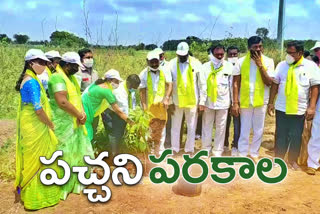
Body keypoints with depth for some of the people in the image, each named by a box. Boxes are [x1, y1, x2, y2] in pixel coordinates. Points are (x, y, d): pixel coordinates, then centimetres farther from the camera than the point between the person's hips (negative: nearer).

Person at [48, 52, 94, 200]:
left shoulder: (71, 77, 12)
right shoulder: (57, 78, -18)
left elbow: (77, 97, 12)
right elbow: (62, 101, -29)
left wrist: (82, 113, -6)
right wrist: (79, 115, -18)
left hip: (74, 122, 10)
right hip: (63, 124, -10)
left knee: (78, 152, 18)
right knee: (65, 155, 1)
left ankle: (75, 182, 34)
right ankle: (61, 187, 16)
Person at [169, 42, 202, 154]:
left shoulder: (196, 63, -2)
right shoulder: (172, 64, -3)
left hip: (192, 100, 0)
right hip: (176, 100, 0)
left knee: (192, 126, 8)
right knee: (175, 126, 10)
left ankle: (189, 149, 21)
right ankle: (174, 150, 22)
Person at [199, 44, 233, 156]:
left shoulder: (229, 66, 0)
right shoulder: (206, 66, -2)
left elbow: (232, 85, 2)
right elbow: (203, 85, -4)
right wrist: (202, 102, -8)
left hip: (223, 102, 0)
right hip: (209, 102, 0)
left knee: (221, 128, 6)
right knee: (207, 126, 8)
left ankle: (218, 150, 16)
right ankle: (206, 149, 20)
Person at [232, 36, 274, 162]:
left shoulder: (268, 61, -3)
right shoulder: (241, 61, -4)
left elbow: (269, 82, -11)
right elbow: (236, 83, -3)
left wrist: (260, 65, -18)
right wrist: (235, 102, -8)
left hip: (261, 101, 1)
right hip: (245, 100, -1)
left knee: (259, 130, 11)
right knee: (244, 130, 7)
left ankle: (254, 153, 27)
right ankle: (242, 154, 20)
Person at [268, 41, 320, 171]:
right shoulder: (282, 65, 1)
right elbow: (275, 85, 6)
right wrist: (270, 102, 4)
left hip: (299, 110, -1)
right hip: (281, 108, 1)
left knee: (296, 137, 9)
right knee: (281, 135, 9)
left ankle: (293, 160, 24)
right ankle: (279, 159, 22)